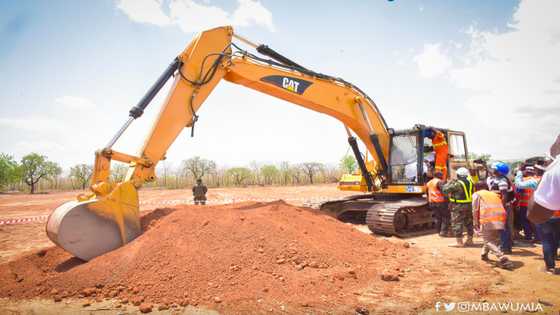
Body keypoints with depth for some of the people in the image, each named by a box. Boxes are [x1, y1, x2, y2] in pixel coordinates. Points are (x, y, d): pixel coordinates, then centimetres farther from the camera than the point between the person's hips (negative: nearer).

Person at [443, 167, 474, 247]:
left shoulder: (457, 184, -19)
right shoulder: (470, 182, 3)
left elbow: (445, 189, -15)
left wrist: (450, 182, 4)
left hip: (459, 207, -7)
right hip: (469, 205, 7)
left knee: (457, 224, 1)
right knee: (469, 223, 18)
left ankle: (459, 242, 2)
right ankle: (469, 240, 27)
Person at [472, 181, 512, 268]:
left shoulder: (477, 194, 15)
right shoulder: (494, 194, 29)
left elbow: (475, 210, 3)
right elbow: (501, 208, 22)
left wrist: (476, 223, 7)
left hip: (488, 220, -6)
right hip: (500, 220, 6)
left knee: (488, 241, -1)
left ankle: (503, 258, -19)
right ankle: (484, 254, 37)